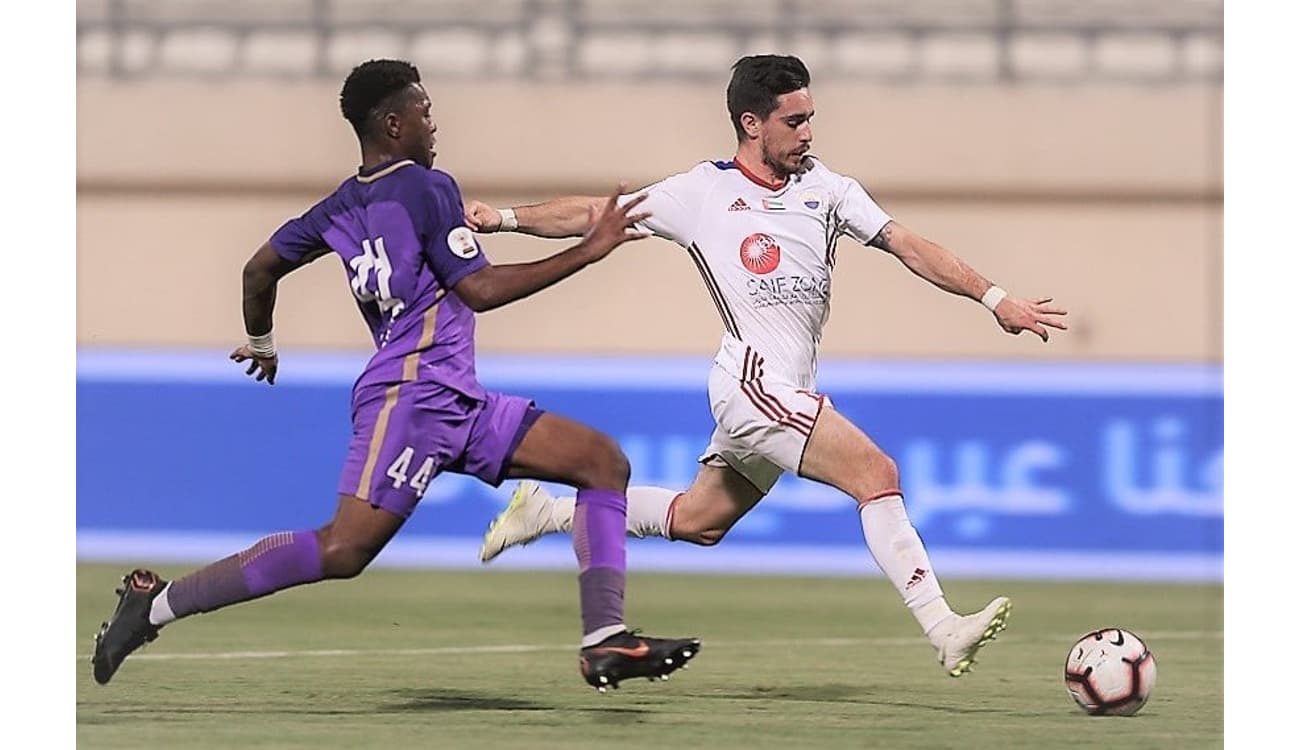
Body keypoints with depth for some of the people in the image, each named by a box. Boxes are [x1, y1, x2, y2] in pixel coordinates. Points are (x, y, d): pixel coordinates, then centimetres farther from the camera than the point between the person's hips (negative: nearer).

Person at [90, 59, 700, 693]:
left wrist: (260, 343, 43)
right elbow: (478, 289, -13)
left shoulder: (341, 208, 17)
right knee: (343, 551, -18)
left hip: (456, 402, 10)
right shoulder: (426, 189, -8)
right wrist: (588, 251, -11)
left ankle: (605, 642, -6)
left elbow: (261, 268, 24)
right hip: (410, 396, -10)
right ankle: (157, 603, -10)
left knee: (603, 461, 6)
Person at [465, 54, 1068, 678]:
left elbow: (908, 246, 7)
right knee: (877, 473, -20)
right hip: (755, 384, -7)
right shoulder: (702, 193, -1)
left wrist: (994, 298, -1)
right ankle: (944, 631, -25)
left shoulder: (823, 186, 10)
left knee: (697, 521, 18)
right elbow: (594, 214, 7)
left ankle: (549, 513, 34)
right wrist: (506, 219, -1)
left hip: (789, 393, 7)